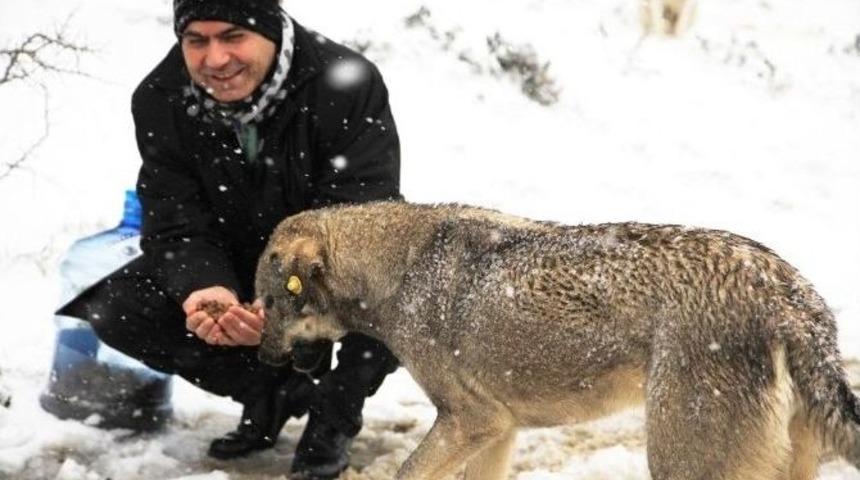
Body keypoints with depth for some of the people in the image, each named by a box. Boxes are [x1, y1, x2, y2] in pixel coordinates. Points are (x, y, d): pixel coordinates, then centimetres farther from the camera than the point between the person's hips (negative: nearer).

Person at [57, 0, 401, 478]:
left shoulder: (348, 85, -27)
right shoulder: (160, 100, -16)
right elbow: (177, 228, -15)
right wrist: (204, 288, -39)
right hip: (234, 267, 4)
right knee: (115, 311, -17)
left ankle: (335, 411, -4)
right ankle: (276, 393, 3)